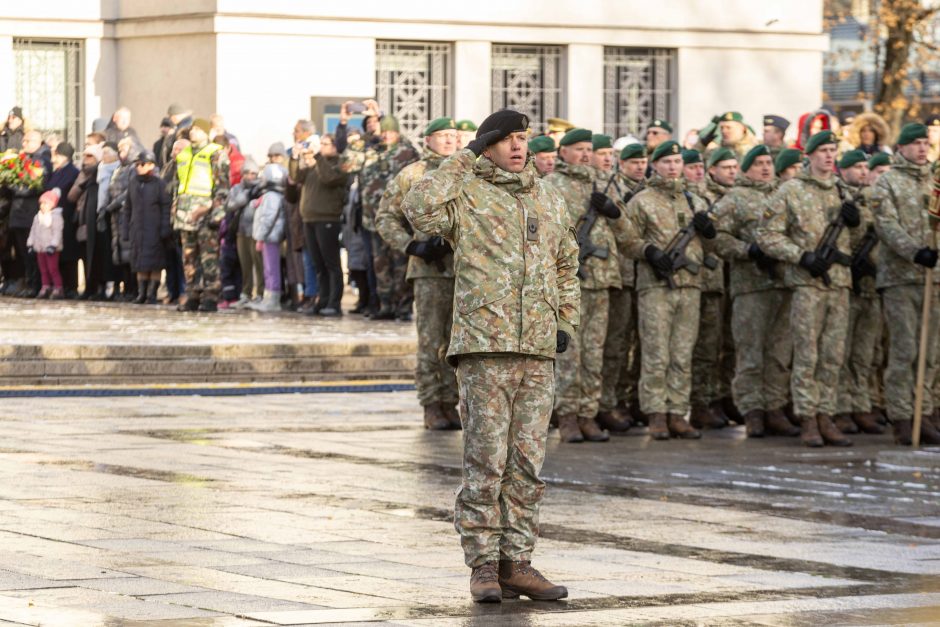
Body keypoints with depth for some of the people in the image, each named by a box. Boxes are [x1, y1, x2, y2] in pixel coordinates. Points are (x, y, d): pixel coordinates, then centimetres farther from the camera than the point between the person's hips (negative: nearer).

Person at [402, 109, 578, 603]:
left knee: (527, 462, 6)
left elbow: (566, 266, 27)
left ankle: (516, 562, 12)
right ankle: (483, 565, 0)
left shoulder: (549, 201, 18)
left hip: (538, 349, 5)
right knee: (486, 460, -6)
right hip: (483, 344, -5)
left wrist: (565, 321, 15)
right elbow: (419, 208, -20)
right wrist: (464, 160, -10)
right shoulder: (467, 195, 1)